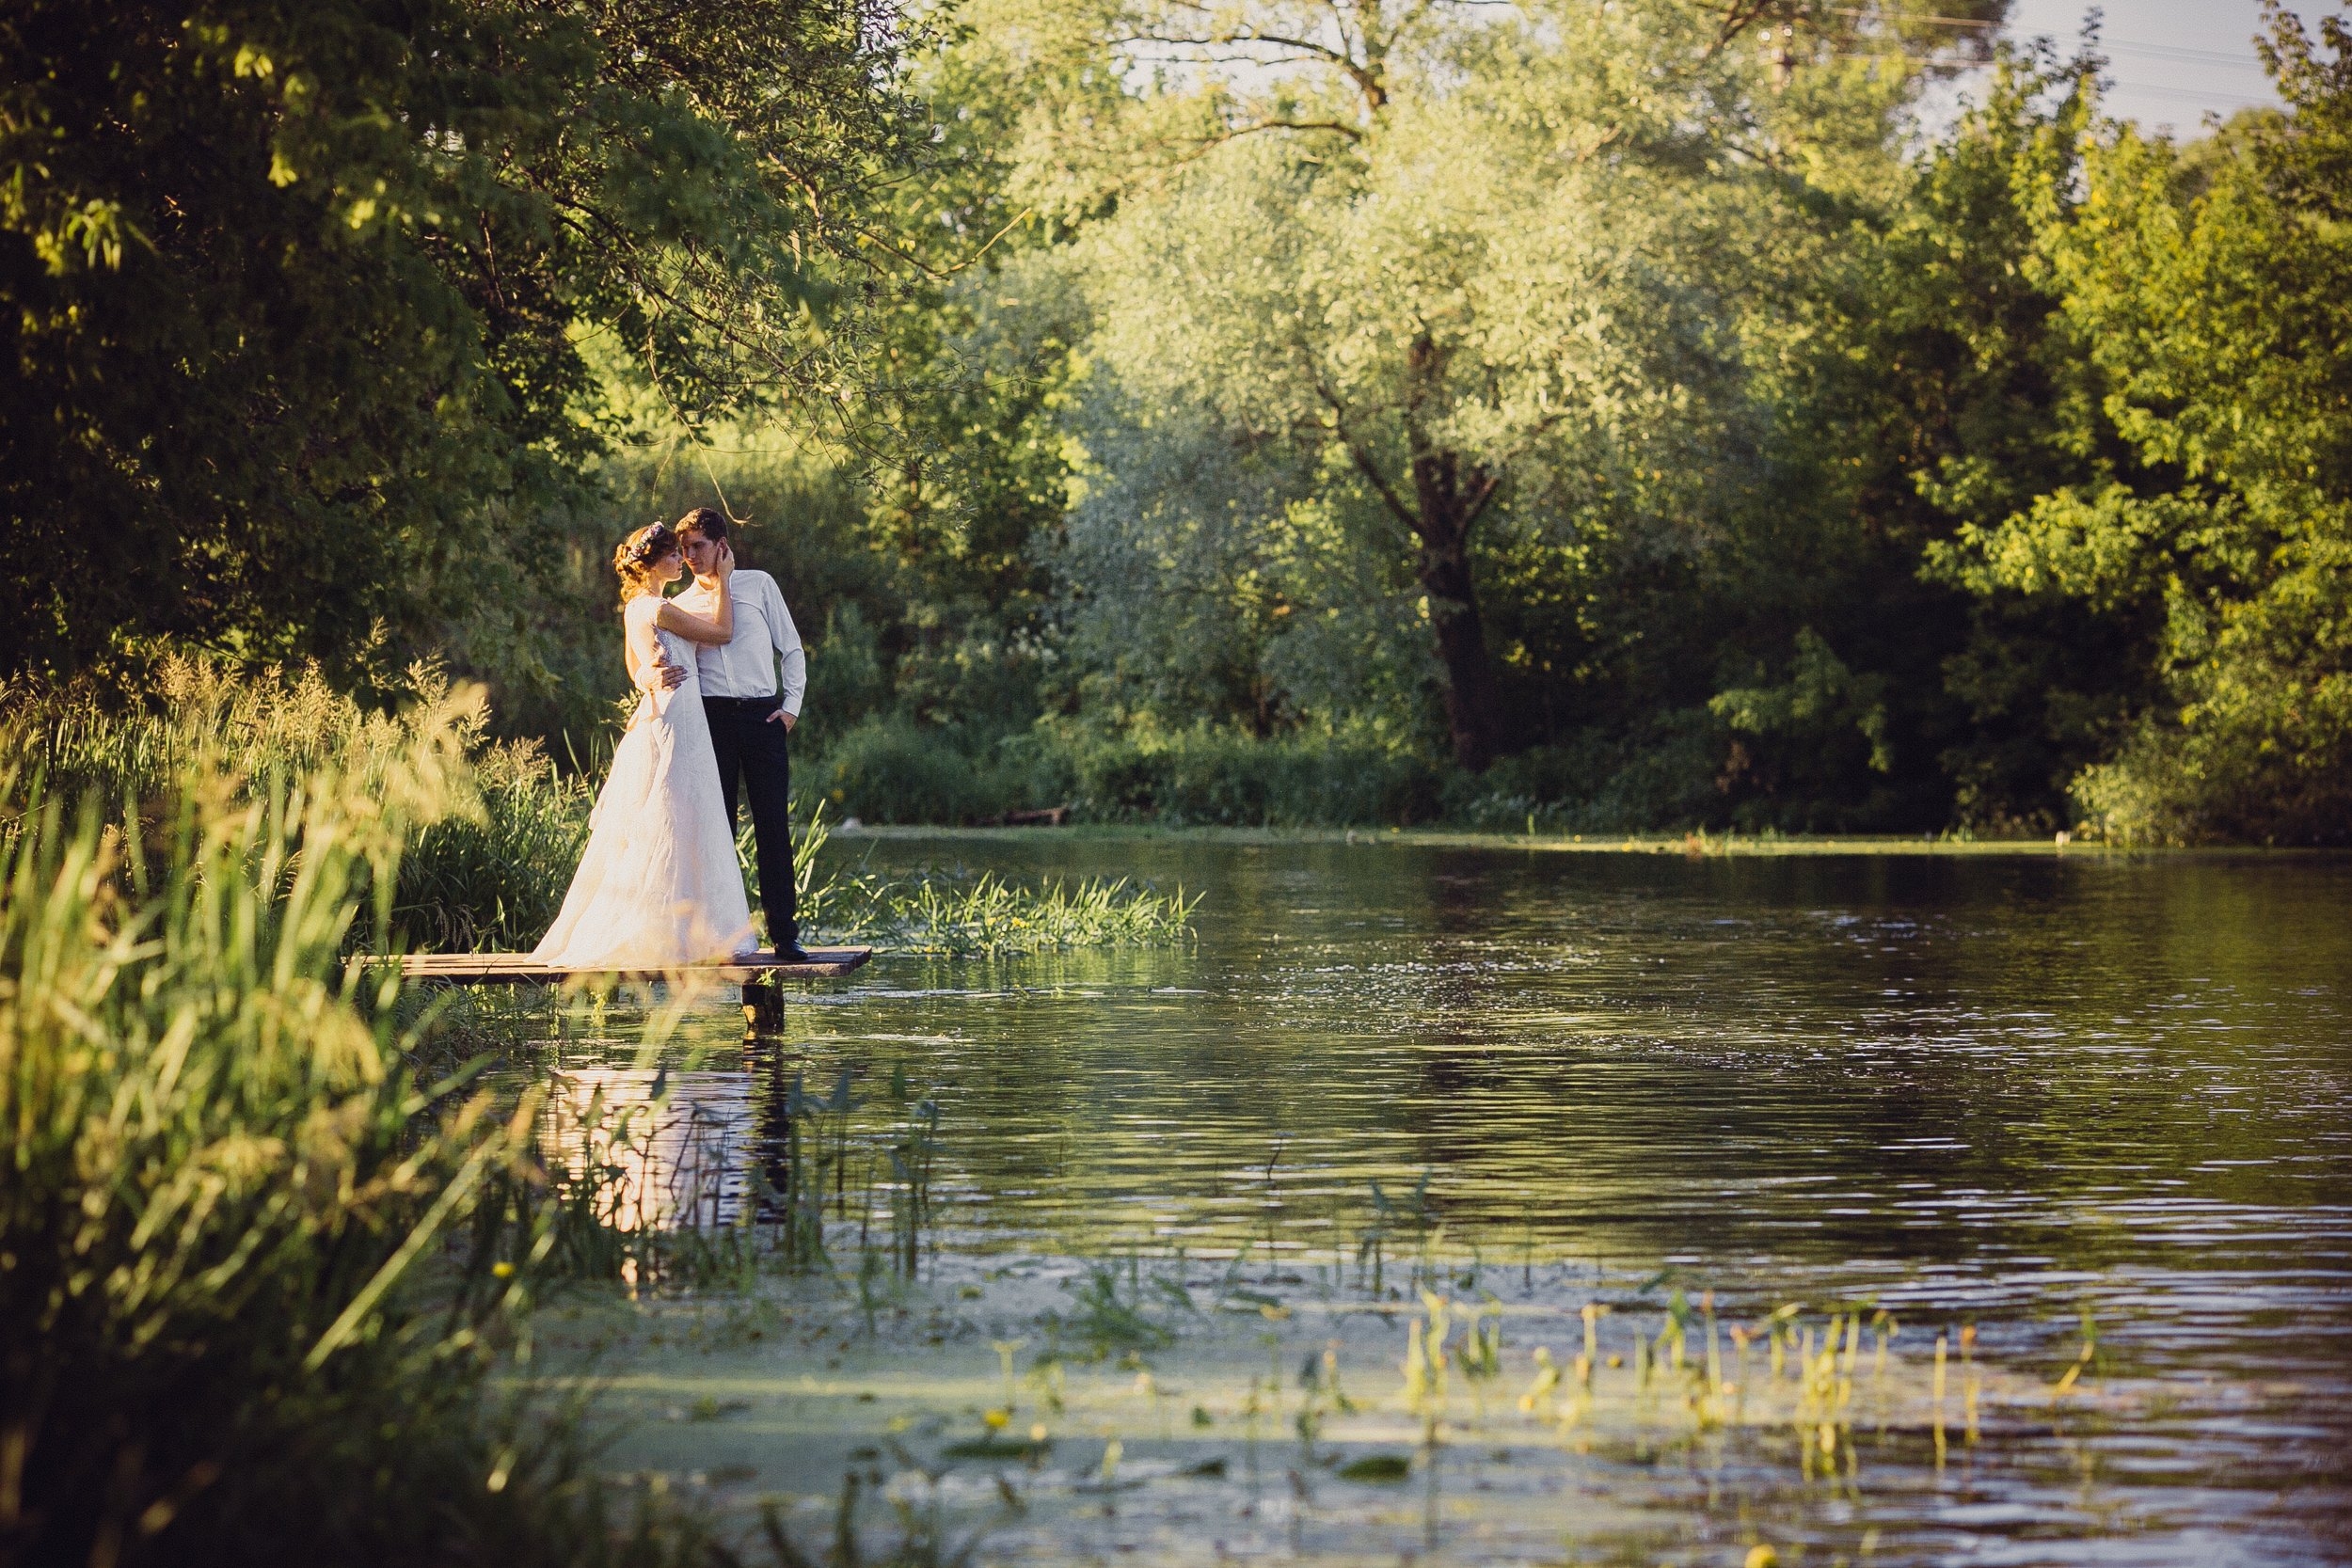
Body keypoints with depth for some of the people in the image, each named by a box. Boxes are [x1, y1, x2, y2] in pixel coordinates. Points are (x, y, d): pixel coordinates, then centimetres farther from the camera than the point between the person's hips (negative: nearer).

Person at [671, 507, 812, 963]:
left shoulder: (758, 585, 10)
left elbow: (791, 647, 10)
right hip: (711, 717, 1)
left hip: (764, 716, -1)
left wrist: (791, 705, 0)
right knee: (716, 826, -1)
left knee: (774, 826, -3)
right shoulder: (682, 604, 14)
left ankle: (784, 933, -2)